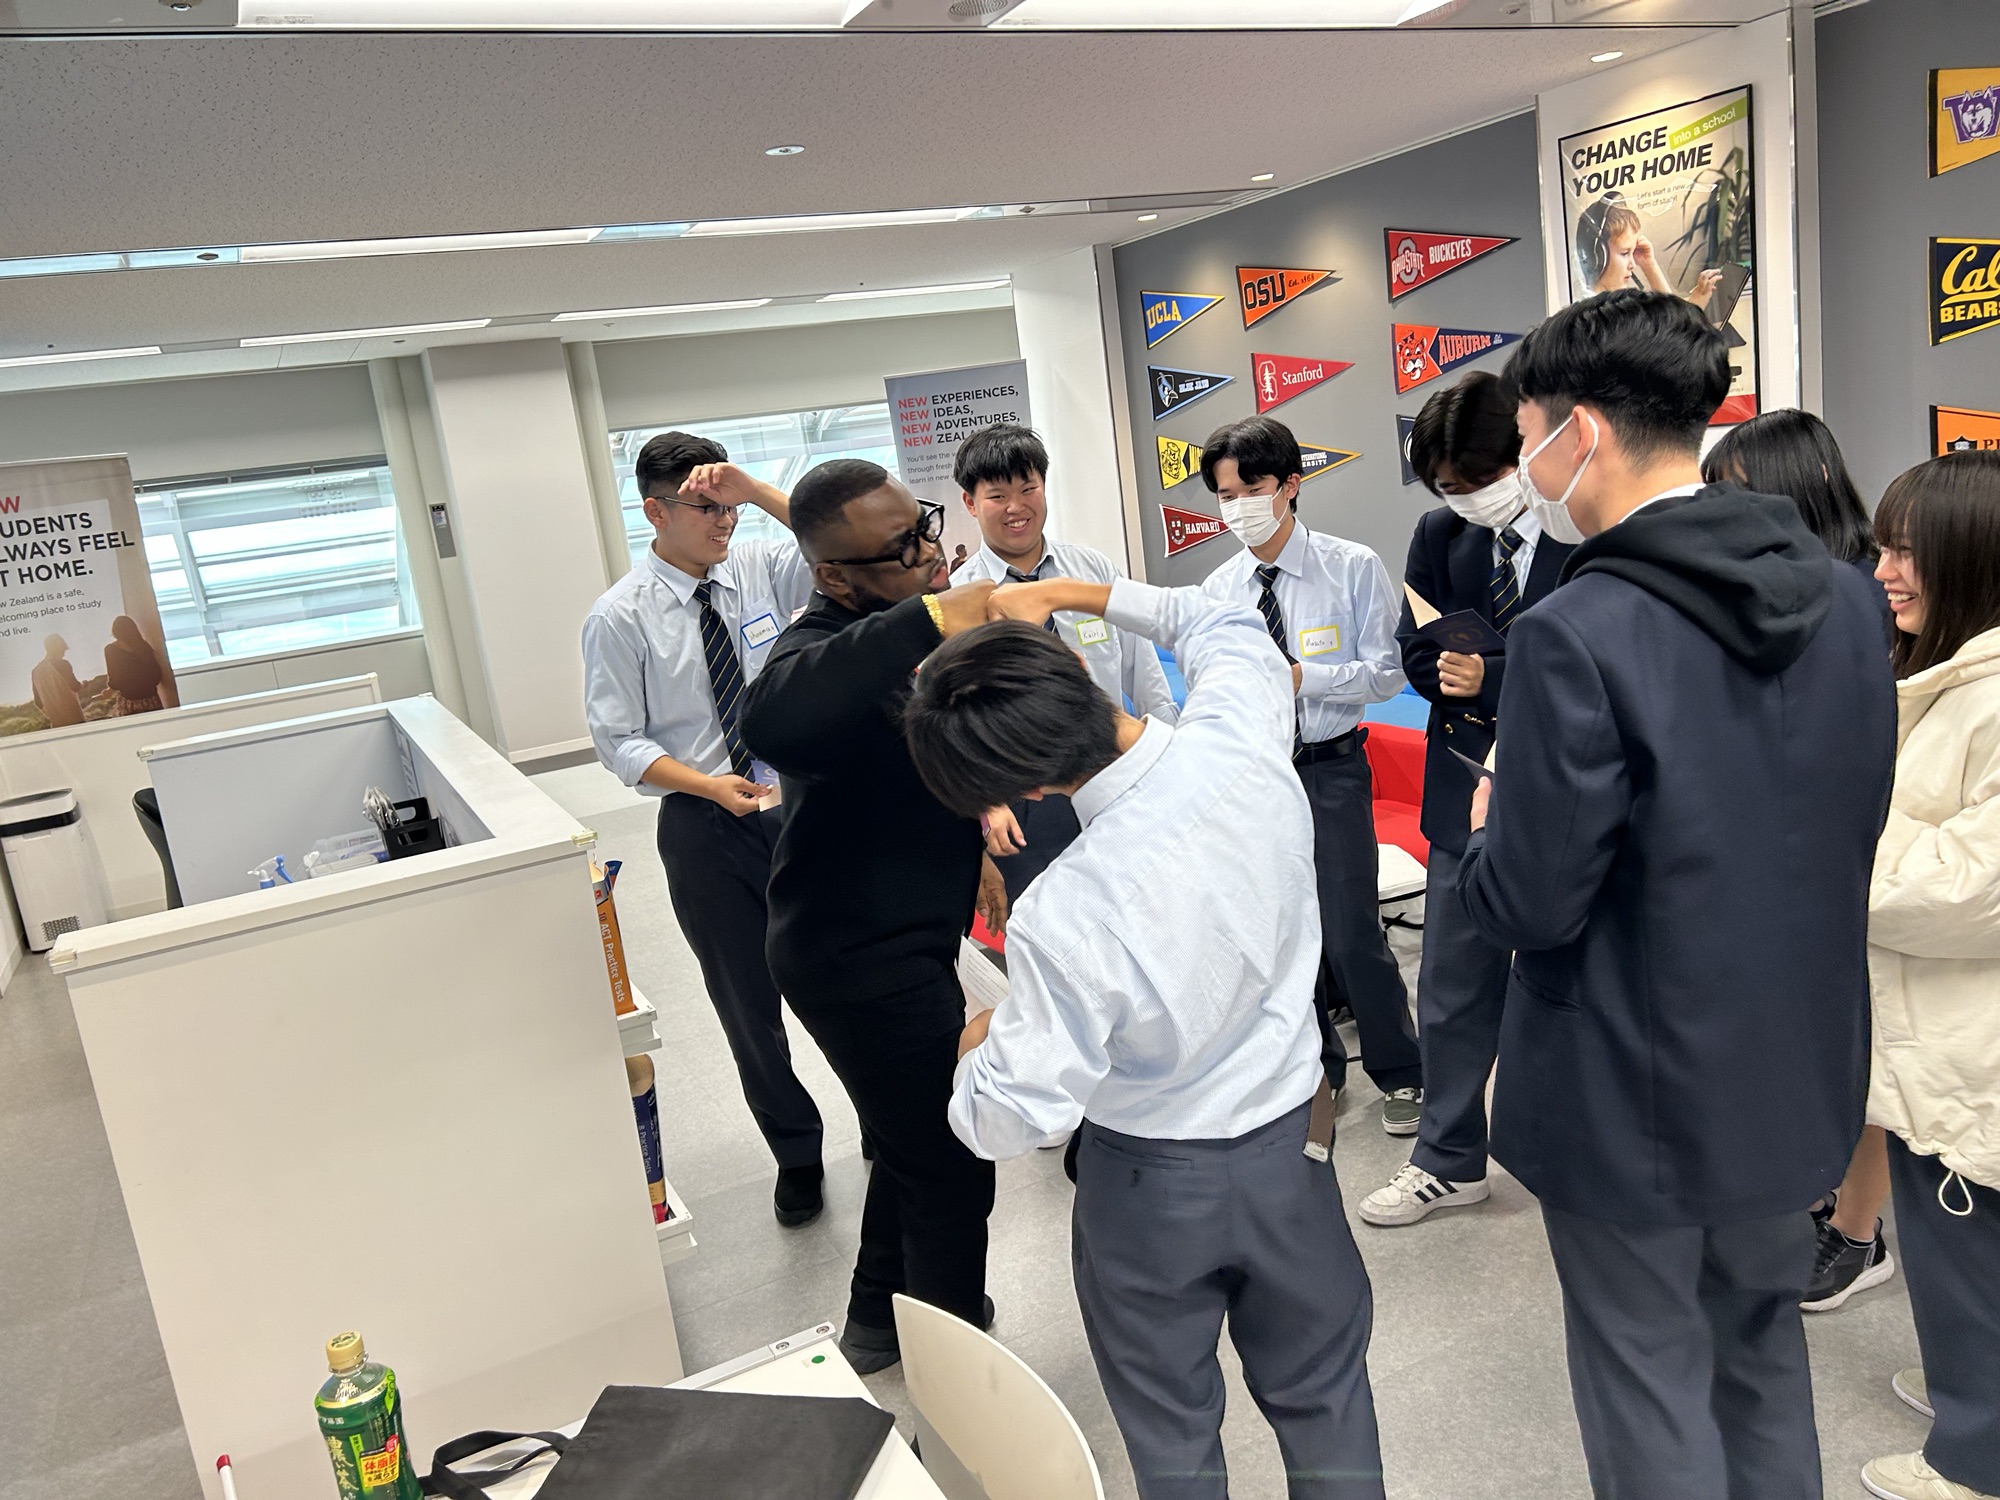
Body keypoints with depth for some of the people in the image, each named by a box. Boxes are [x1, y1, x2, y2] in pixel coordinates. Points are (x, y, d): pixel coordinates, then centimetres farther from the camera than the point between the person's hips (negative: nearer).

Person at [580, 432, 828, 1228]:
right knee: (749, 1004, 13)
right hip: (705, 829, -2)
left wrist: (756, 490, -23)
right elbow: (619, 742, -9)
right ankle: (796, 1155, 35)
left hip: (799, 805, 2)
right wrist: (708, 784, -23)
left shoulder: (757, 570, -2)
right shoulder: (620, 617, -10)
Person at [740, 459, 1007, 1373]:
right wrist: (930, 619, -51)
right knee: (951, 1173, 0)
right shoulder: (826, 650, -27)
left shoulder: (897, 627, 5)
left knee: (912, 1144, 25)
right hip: (862, 960, -10)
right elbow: (773, 722, -53)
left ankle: (878, 1329, 47)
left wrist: (970, 844, 30)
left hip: (889, 940, 10)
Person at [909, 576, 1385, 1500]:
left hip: (1151, 1181, -4)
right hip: (1288, 1144, 5)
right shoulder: (1241, 730, -22)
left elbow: (1005, 1122, -21)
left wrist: (978, 1043, -1)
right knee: (1323, 1397, 25)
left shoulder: (1064, 917, -34)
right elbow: (1222, 623, 4)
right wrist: (1065, 592, 5)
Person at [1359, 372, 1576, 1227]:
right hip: (1470, 792, 4)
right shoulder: (1441, 534, 2)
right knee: (1454, 988, 12)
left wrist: (1489, 681, -20)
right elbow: (1420, 656, 5)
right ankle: (1449, 1162, 29)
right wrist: (1493, 689, -13)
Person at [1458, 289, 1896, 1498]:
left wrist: (1491, 829, -1)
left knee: (1652, 1385, 15)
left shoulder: (1580, 635, -25)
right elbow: (1854, 820, 7)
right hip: (1802, 1071, 7)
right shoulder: (1842, 595, -3)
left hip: (1638, 1095, -6)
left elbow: (1530, 905, -21)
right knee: (1764, 1352, 27)